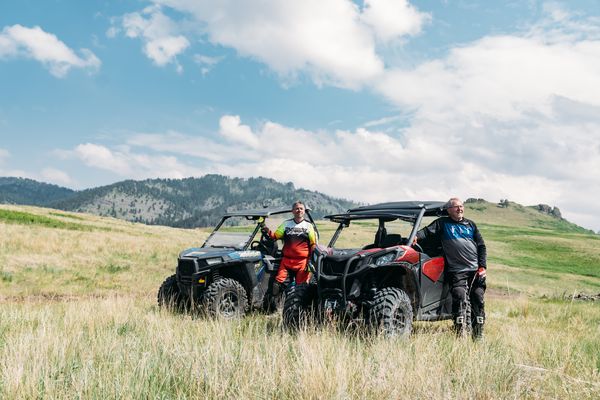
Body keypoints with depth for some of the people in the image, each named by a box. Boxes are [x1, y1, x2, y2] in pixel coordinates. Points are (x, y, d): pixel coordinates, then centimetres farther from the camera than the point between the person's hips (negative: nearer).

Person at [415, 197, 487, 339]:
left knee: (478, 299, -2)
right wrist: (417, 236, -25)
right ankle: (459, 332, -11)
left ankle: (478, 335, 8)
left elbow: (481, 246, 17)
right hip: (456, 270, -3)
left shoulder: (470, 225, 17)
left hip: (475, 270, 3)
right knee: (459, 296, -19)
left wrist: (482, 266, 6)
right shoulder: (442, 223, 10)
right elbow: (427, 231, -2)